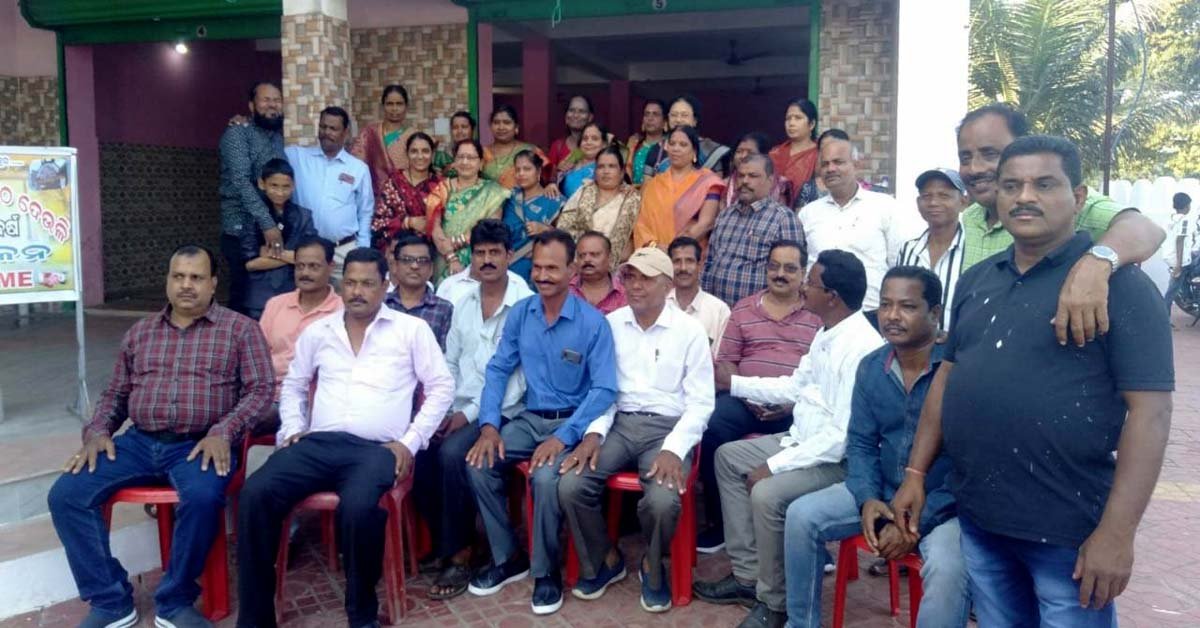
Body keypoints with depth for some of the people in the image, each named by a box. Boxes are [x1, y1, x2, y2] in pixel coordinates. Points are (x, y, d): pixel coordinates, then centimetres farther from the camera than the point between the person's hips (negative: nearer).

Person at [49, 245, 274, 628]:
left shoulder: (239, 328, 4)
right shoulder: (139, 332, 18)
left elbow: (259, 389, -3)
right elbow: (115, 393, 21)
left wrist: (223, 432, -17)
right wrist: (97, 431, 1)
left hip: (200, 445, -4)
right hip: (139, 442, 5)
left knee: (202, 497, -36)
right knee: (66, 494, -15)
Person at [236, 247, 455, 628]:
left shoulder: (411, 329, 7)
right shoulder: (318, 331, 19)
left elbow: (441, 386, 4)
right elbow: (293, 385, 26)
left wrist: (411, 442, -4)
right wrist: (292, 428, 7)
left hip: (377, 448, -3)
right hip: (318, 443, 4)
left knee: (359, 507, -36)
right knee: (256, 493, -24)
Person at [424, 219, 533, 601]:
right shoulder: (463, 304, 13)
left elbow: (519, 374, -14)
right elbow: (449, 363, 16)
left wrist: (471, 414, -16)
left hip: (500, 412, -6)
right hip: (458, 408, 6)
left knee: (452, 453, -30)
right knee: (417, 450, -19)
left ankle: (459, 555, -12)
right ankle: (444, 541, 1)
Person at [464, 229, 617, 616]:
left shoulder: (593, 323, -12)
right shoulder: (520, 313, 2)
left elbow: (604, 389, -16)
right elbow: (498, 369, 5)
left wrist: (562, 437, -25)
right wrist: (489, 424, -10)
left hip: (571, 422, -5)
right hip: (529, 417, 5)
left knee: (546, 476, -32)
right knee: (479, 463, -18)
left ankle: (546, 572, -6)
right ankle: (508, 557, 1)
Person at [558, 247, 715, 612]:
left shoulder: (690, 331, -1)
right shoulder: (610, 324, 8)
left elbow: (700, 402, -4)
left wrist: (674, 449, -18)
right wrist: (594, 433, -11)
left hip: (668, 427, -3)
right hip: (619, 424, 3)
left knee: (662, 501, -31)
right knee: (570, 485, -21)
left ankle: (652, 567, 5)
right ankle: (604, 560, 8)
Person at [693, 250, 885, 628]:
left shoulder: (862, 348, -26)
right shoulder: (825, 334, 6)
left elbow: (845, 435, -29)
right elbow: (796, 387, 20)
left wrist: (775, 465, -24)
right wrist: (732, 383, 20)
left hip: (839, 459, -11)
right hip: (802, 440, 11)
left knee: (767, 493, -31)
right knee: (727, 456, 13)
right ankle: (748, 575, 13)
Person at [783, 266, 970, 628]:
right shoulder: (871, 367, 1)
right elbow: (861, 443, 8)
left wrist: (918, 521, -21)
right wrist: (867, 499, -10)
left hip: (946, 503, -6)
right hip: (884, 492, 6)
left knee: (946, 568, -34)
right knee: (802, 515, -8)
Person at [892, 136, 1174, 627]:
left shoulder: (1118, 283, -9)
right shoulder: (977, 279, 9)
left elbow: (1149, 409, -14)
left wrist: (1116, 533, -19)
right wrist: (916, 472, 9)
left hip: (1068, 530, -5)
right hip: (977, 518, 6)